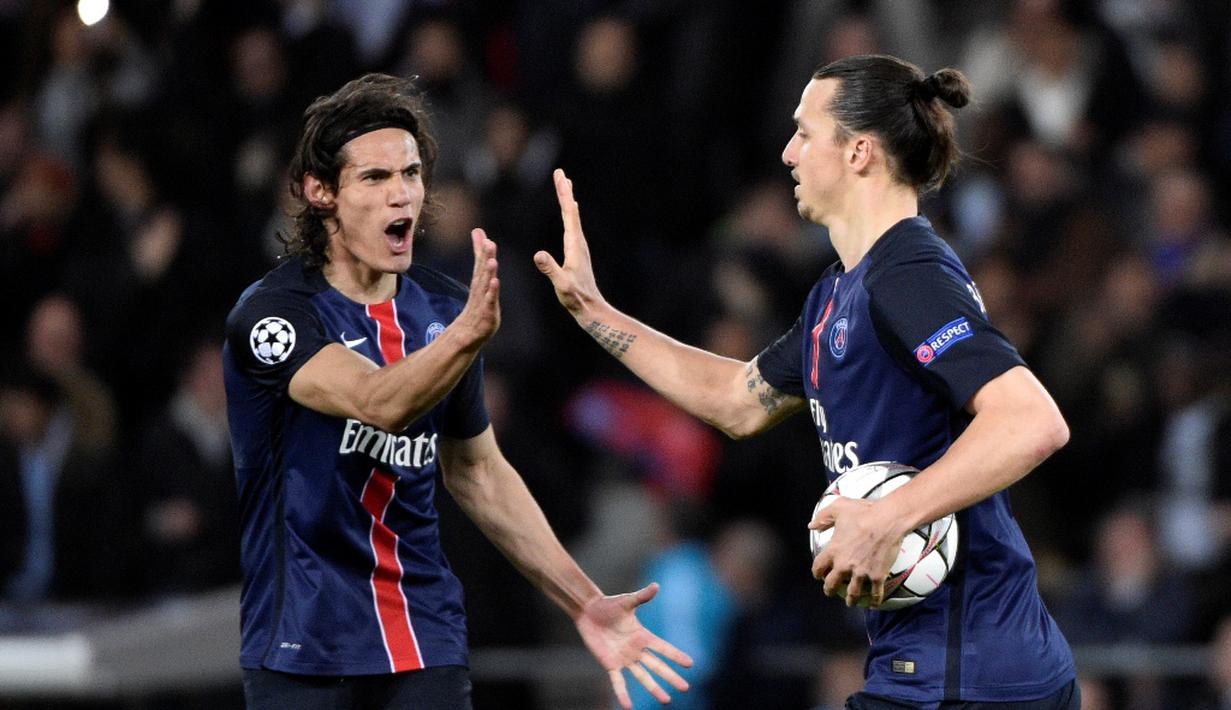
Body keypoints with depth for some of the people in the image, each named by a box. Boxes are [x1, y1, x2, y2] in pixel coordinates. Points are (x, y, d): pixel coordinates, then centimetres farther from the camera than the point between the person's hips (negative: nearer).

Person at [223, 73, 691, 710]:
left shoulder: (444, 309, 7)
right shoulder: (270, 312, -12)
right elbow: (379, 403, -29)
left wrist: (583, 603, 12)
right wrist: (469, 331, -46)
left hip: (427, 646, 5)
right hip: (303, 654, -5)